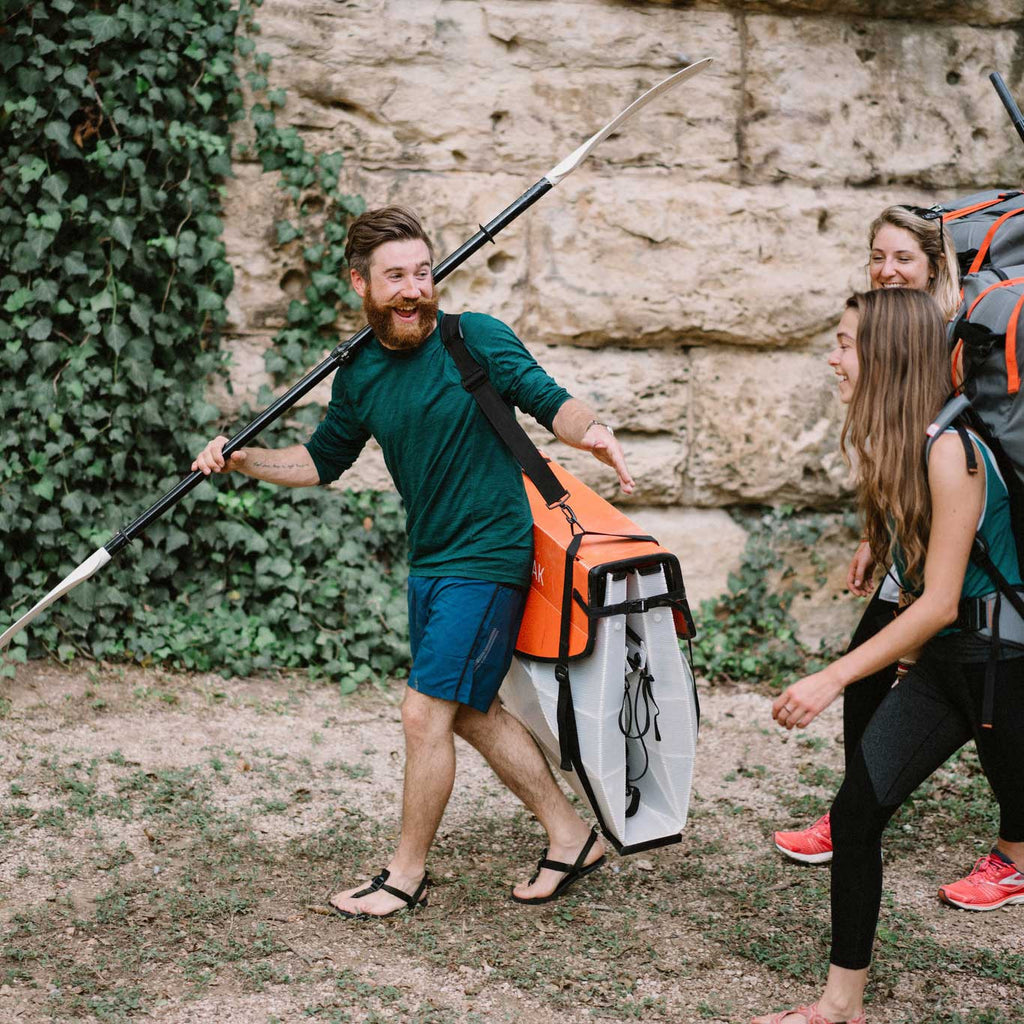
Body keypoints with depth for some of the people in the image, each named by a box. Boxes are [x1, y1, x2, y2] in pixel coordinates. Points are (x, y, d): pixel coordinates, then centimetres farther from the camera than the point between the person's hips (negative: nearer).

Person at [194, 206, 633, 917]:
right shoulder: (360, 377, 5)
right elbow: (322, 461, 17)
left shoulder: (476, 339, -12)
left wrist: (590, 431, -34)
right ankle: (571, 839, 28)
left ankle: (407, 873, 11)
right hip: (431, 560, 7)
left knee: (426, 715, -6)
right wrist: (242, 459, 5)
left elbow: (550, 401, -13)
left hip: (488, 557, -7)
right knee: (472, 714, 14)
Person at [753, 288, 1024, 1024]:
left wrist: (835, 678, -24)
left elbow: (941, 602, -23)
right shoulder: (887, 447, 4)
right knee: (856, 812, 1)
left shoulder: (948, 450, -22)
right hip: (940, 661, 8)